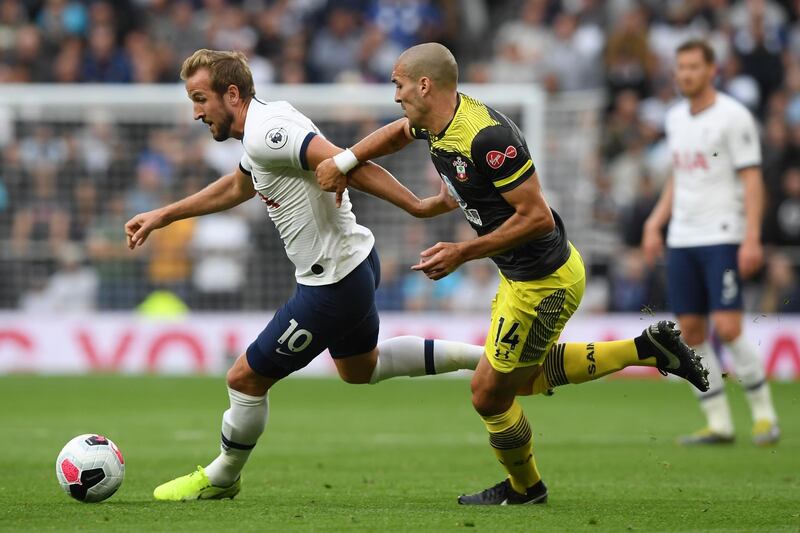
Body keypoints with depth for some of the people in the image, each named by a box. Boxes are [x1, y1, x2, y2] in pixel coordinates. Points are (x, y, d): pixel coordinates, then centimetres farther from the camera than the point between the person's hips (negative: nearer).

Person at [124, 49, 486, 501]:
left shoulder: (264, 133, -25)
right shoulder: (264, 126, 7)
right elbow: (237, 187, 27)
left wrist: (417, 206, -34)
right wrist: (164, 216, 29)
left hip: (333, 286, -10)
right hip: (356, 263, 10)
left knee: (246, 379, 2)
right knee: (361, 368, 33)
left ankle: (221, 479, 25)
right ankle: (486, 356, 32)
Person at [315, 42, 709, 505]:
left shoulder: (487, 135, -30)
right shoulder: (435, 124, -1)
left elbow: (537, 217, -30)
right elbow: (396, 134, 25)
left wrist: (463, 253, -25)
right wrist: (345, 162, 11)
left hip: (544, 283, -10)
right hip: (522, 274, 10)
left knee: (489, 395, 6)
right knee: (524, 376, 27)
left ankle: (524, 488, 32)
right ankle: (647, 349, 27)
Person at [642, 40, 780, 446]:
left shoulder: (733, 116, -7)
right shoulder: (675, 119, 14)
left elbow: (752, 179, -10)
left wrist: (752, 238, -17)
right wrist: (654, 224, 16)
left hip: (722, 237, -7)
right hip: (681, 240, 7)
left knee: (727, 329, -14)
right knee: (691, 331, 2)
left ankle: (764, 414, 1)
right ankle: (718, 424, 8)